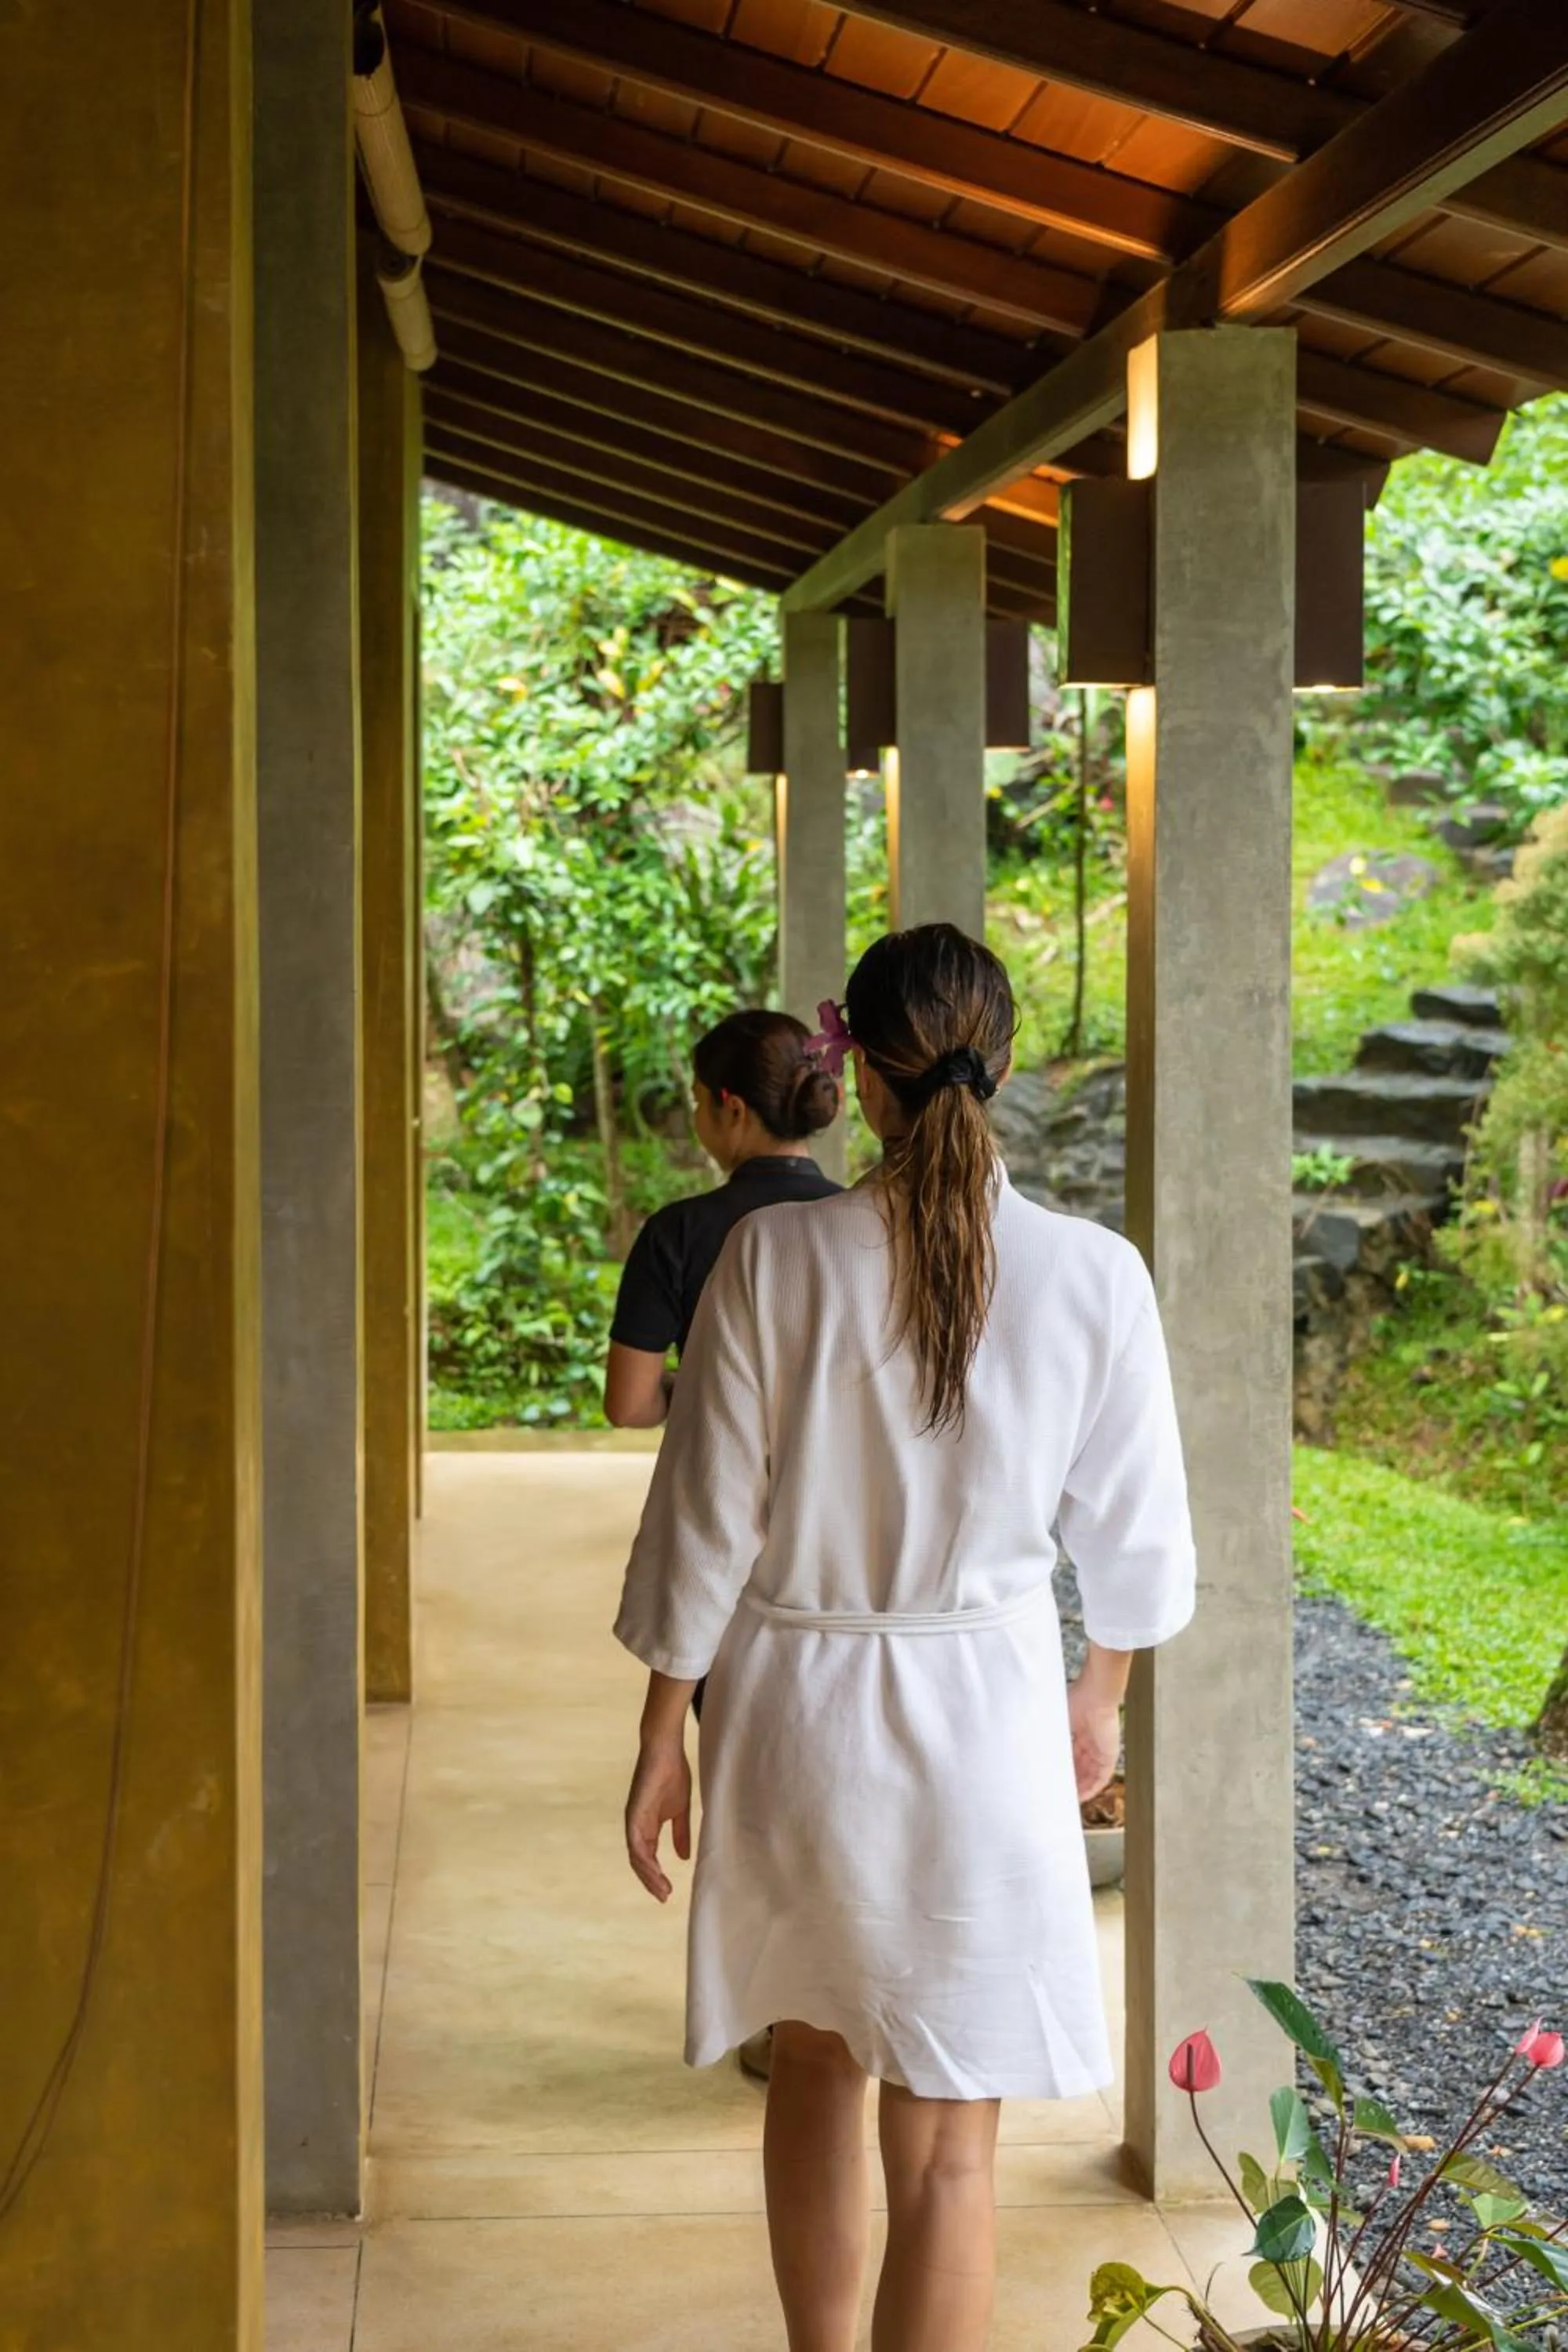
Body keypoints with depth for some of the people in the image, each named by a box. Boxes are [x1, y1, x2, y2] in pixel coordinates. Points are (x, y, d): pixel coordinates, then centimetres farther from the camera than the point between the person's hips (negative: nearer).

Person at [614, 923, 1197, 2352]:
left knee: (816, 2064, 24)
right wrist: (1102, 1694, 19)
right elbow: (1134, 1535, 0)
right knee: (946, 2142, 5)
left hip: (794, 1709, 2)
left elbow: (707, 1523, -7)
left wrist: (663, 1736, 5)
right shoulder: (1095, 1277, -11)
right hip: (985, 1715, -1)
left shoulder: (776, 1258, -12)